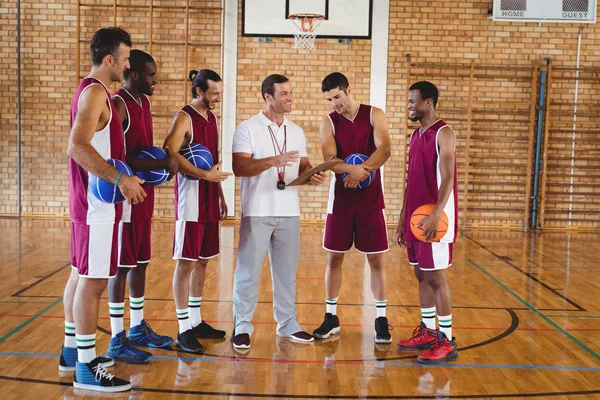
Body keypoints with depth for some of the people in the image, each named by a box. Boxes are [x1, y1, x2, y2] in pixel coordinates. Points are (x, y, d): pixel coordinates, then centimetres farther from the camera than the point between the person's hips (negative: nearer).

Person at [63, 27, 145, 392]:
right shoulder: (96, 92, -16)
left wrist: (129, 171, 17)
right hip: (97, 203, -10)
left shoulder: (92, 90, 15)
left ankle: (72, 351, 26)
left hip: (88, 199, 10)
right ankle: (86, 368, 0)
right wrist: (121, 179, -29)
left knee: (81, 275, 15)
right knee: (94, 281, -6)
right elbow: (78, 147, -28)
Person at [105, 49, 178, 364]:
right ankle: (117, 341, 6)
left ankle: (138, 328, 29)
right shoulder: (118, 104, -15)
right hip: (125, 198, -9)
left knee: (140, 264, 16)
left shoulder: (144, 101, 13)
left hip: (144, 196, 9)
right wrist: (163, 164, -21)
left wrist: (167, 155, 5)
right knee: (121, 267, -3)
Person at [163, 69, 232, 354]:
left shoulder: (211, 117, 15)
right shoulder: (184, 117, -10)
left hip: (210, 199, 8)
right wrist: (205, 174, -24)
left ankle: (196, 321, 24)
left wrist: (220, 196, 18)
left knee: (202, 262, 13)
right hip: (191, 199, -8)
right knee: (186, 263, -4)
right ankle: (184, 330, 2)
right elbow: (170, 153, -23)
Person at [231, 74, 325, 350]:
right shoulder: (247, 129, -6)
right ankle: (242, 326, 14)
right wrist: (273, 161, -26)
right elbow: (239, 167, -16)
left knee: (287, 270, 12)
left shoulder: (297, 132, 12)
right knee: (248, 270, 2)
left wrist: (312, 176, -8)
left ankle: (287, 323, 24)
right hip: (257, 213, -5)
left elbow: (303, 166, 15)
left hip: (289, 212, 5)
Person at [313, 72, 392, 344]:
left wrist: (361, 172, -28)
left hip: (371, 199, -1)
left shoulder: (374, 115, -1)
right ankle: (331, 317, 19)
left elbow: (384, 150, -14)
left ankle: (381, 319, 13)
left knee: (376, 260, 2)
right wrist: (352, 168, -33)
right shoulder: (328, 122, 1)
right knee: (334, 258, 6)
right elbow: (330, 160, -13)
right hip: (340, 199, 2)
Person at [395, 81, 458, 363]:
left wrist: (436, 215, -29)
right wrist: (403, 220, 16)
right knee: (421, 275, 12)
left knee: (436, 277, -5)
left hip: (435, 219, -8)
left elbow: (447, 178, -19)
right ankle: (427, 332, 23)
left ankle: (447, 341, 3)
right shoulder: (416, 136, 15)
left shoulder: (443, 133, -10)